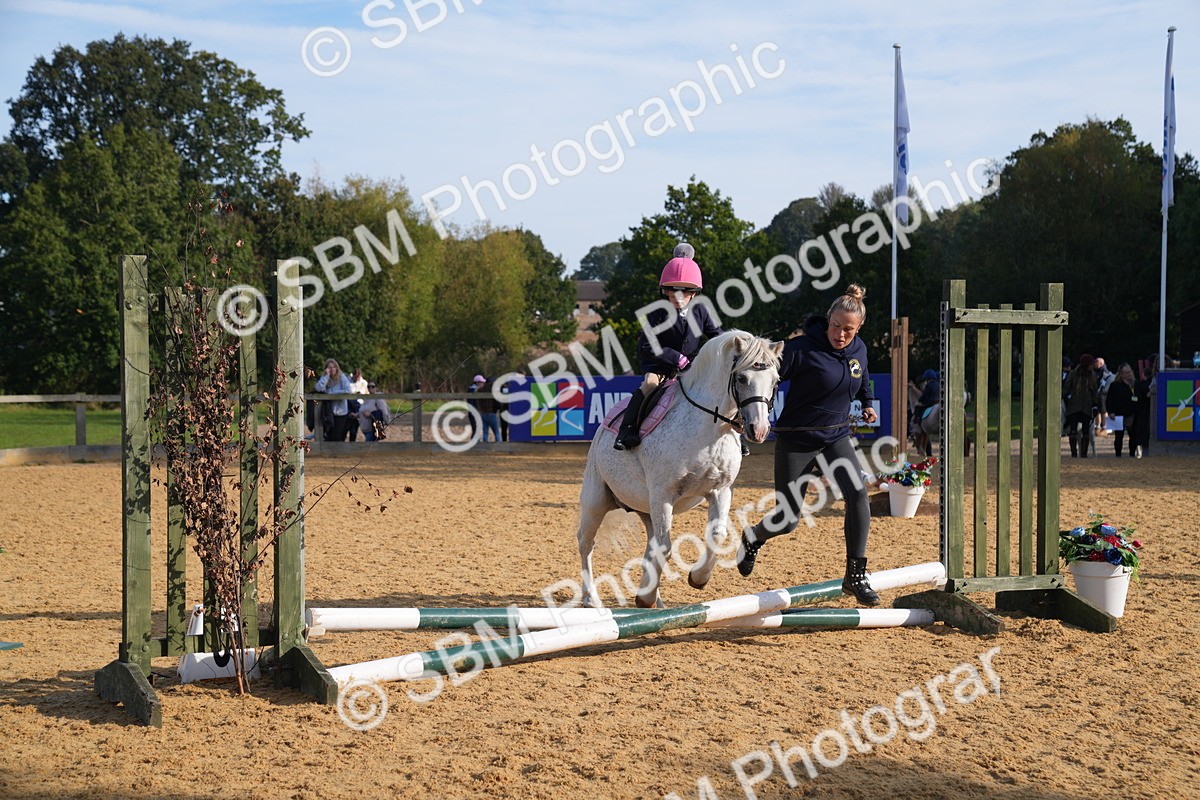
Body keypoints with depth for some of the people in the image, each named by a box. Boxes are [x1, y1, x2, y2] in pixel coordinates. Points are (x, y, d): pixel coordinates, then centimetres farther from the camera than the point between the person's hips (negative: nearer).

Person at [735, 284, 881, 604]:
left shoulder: (859, 349, 1)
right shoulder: (803, 349, -19)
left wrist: (867, 404, 14)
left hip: (836, 436, 5)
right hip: (796, 441, -5)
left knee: (857, 494, -18)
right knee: (787, 521, 1)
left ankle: (856, 576, -8)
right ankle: (752, 538, 37)